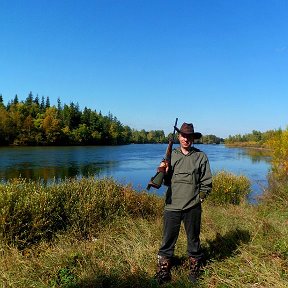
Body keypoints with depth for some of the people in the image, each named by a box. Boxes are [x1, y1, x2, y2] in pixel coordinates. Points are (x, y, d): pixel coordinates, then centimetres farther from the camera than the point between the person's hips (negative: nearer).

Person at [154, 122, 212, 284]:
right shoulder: (171, 155, 6)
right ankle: (163, 272, 23)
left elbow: (207, 182, 4)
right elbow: (166, 181, 9)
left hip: (193, 208, -1)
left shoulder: (201, 157, 1)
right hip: (172, 206, 1)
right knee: (168, 241, 8)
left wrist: (200, 198, -2)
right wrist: (163, 172, -10)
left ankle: (195, 270, 35)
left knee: (193, 240, 16)